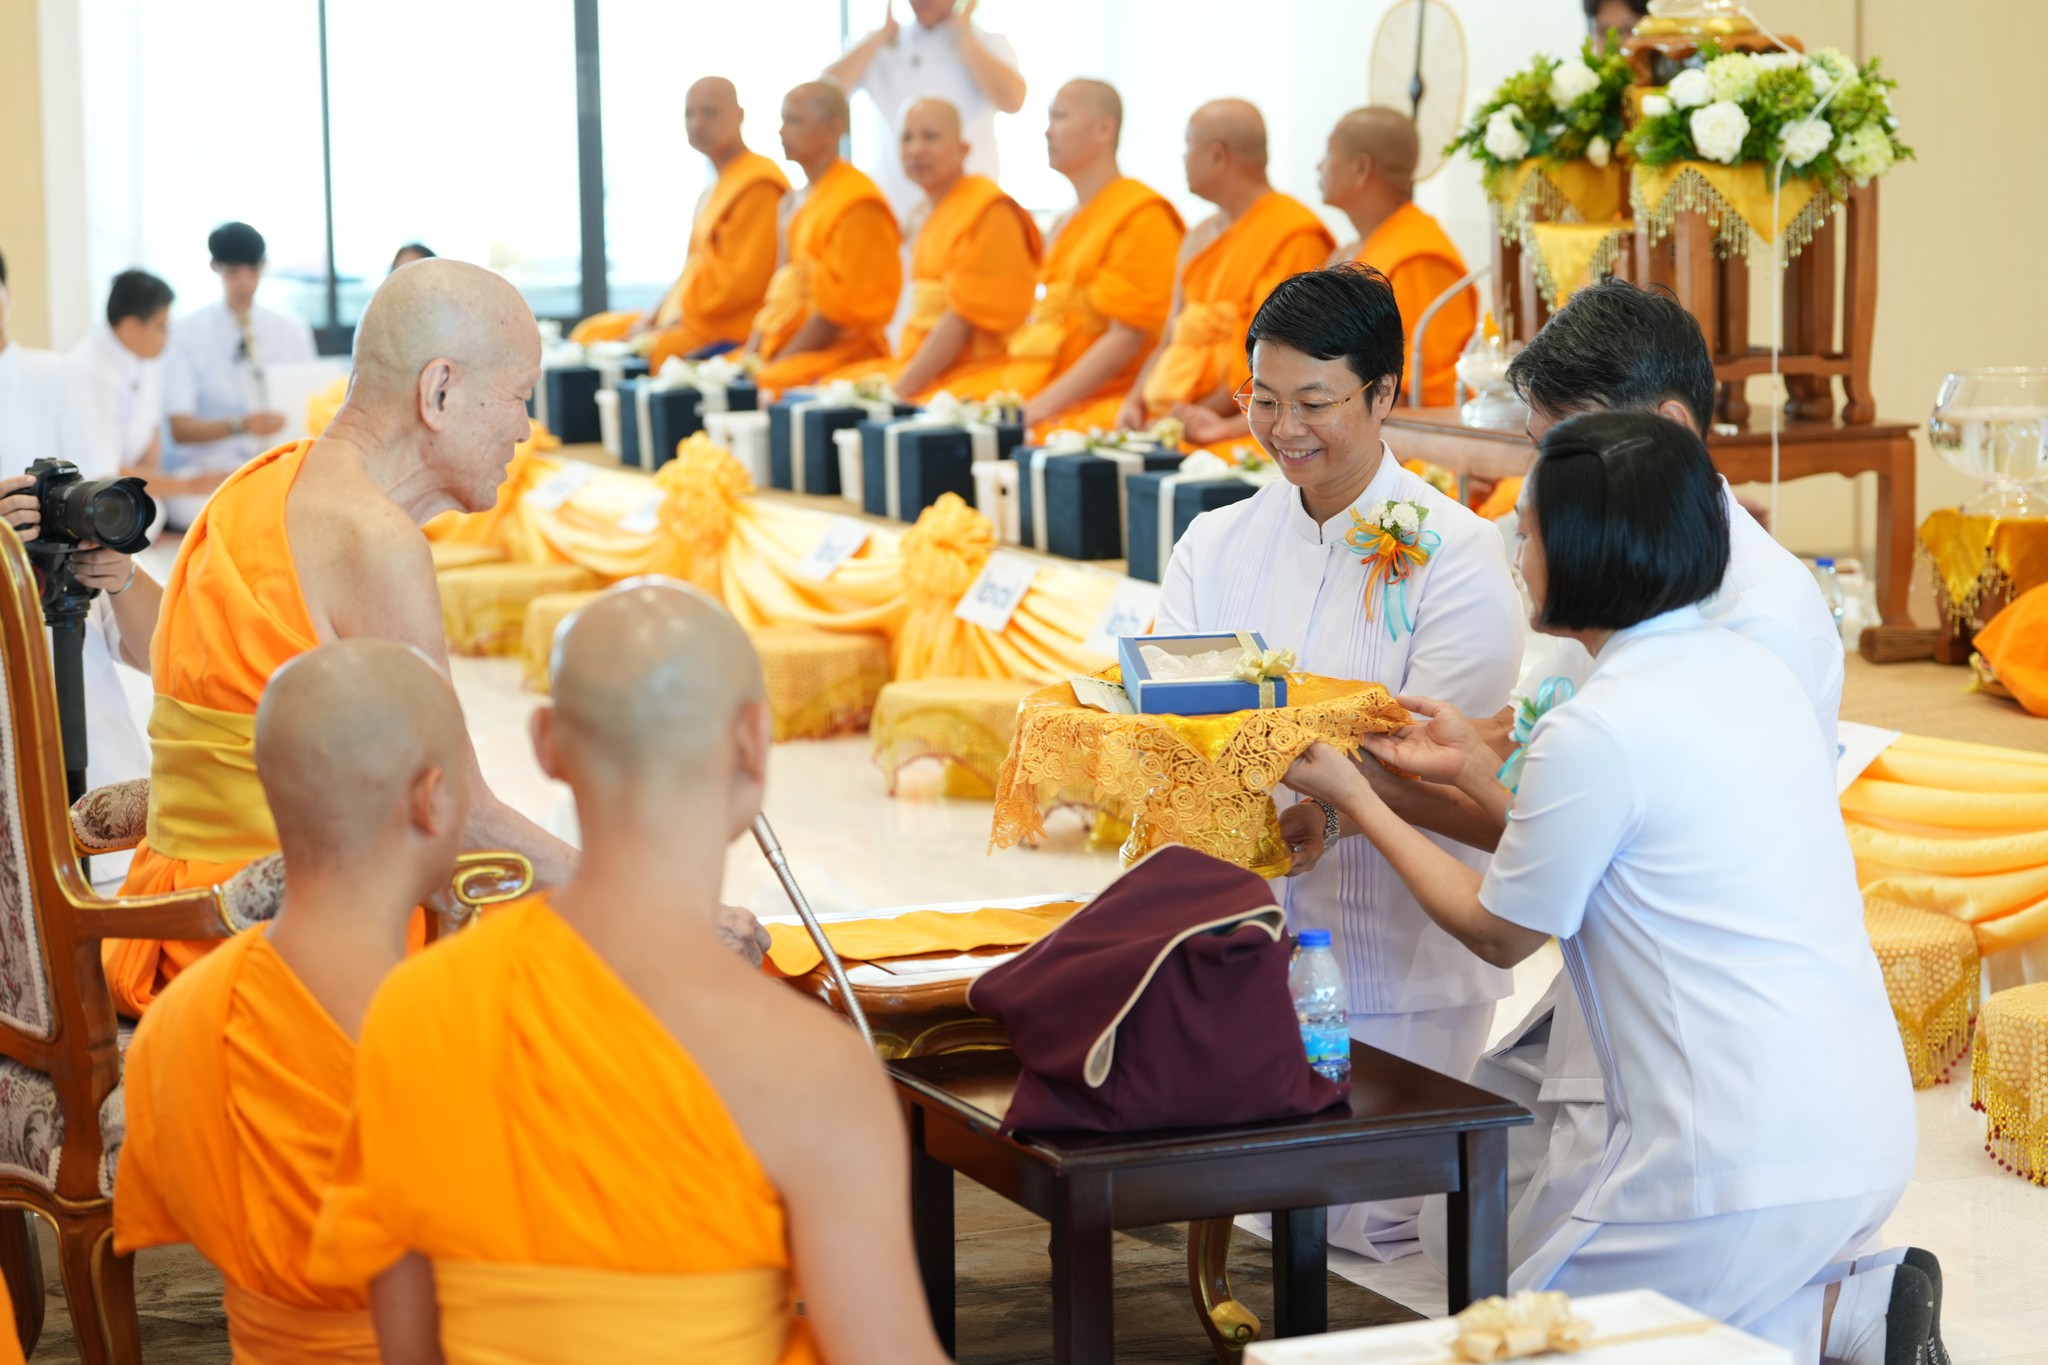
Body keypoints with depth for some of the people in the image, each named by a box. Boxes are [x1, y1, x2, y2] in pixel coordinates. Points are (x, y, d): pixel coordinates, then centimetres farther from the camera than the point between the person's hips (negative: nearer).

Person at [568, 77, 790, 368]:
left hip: (728, 332, -11)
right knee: (591, 334, 11)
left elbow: (739, 282, -20)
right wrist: (652, 316, 4)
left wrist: (675, 320, -13)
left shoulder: (758, 186, -15)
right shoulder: (717, 187, 18)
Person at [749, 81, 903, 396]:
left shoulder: (857, 202, -10)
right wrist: (751, 353, 3)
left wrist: (776, 365, -13)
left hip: (840, 355, -9)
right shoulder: (800, 201, 18)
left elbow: (840, 308, -14)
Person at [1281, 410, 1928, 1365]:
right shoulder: (1752, 671, 10)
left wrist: (1355, 799, 11)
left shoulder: (1599, 729, -15)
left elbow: (1499, 934, 1)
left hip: (1750, 1169, -9)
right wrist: (1472, 767, 26)